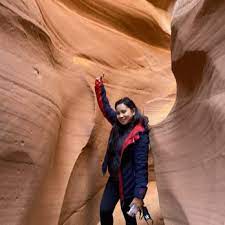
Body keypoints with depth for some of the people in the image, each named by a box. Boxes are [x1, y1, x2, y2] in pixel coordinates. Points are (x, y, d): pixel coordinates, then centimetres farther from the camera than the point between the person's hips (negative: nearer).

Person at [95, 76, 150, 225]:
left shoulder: (140, 135, -20)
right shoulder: (118, 126, -2)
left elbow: (141, 165, -23)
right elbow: (105, 108, 12)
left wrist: (139, 195, -26)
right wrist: (99, 86, 11)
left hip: (128, 182, -6)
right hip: (114, 180, 6)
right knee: (105, 211, 6)